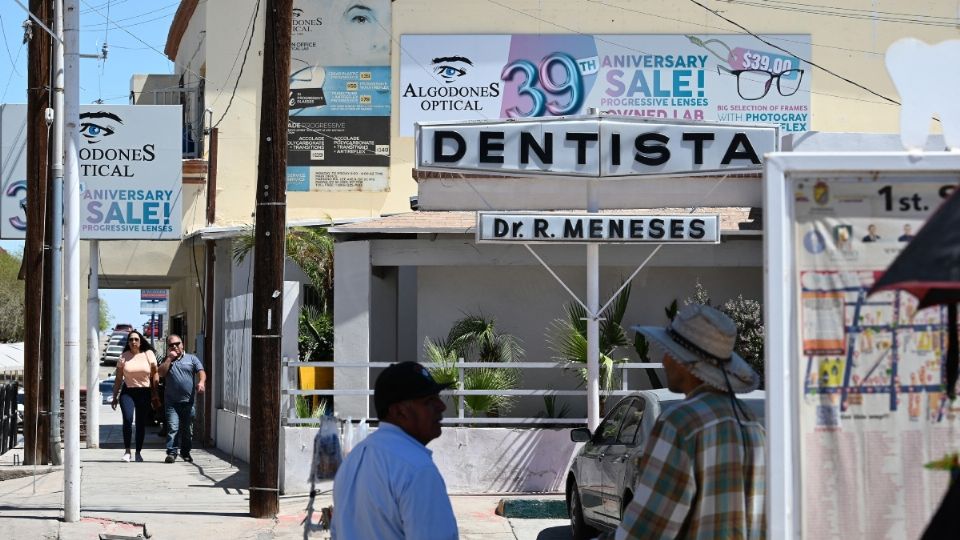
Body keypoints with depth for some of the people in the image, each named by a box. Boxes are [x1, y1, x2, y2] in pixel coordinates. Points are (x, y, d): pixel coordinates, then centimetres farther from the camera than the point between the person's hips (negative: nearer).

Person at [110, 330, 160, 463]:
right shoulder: (123, 356, 4)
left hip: (144, 393, 1)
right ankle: (127, 451, -10)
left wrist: (155, 394, -1)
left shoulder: (148, 354, 4)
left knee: (141, 424, 3)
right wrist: (115, 397, 8)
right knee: (127, 420, -19)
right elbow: (118, 378, 9)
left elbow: (154, 375, 5)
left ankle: (138, 453, 15)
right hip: (127, 392, -1)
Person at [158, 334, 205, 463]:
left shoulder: (191, 359, 10)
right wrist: (169, 358, -5)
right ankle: (171, 453, -13)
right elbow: (161, 373, -5)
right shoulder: (166, 361, 13)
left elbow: (201, 371, -2)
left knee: (188, 429, 8)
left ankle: (186, 453, 22)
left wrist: (201, 382, -22)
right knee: (173, 427, -12)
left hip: (188, 401, 1)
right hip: (171, 402, -1)